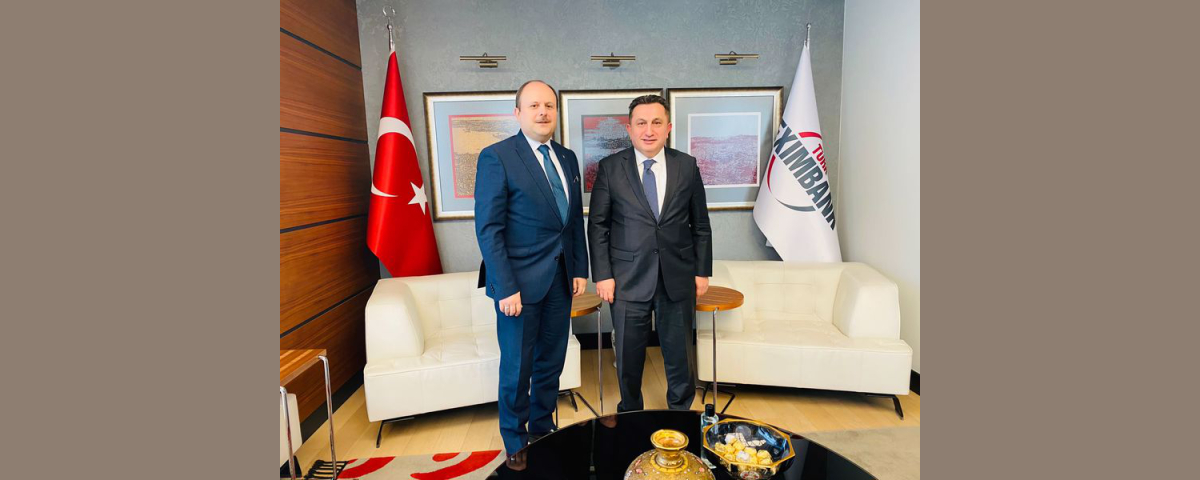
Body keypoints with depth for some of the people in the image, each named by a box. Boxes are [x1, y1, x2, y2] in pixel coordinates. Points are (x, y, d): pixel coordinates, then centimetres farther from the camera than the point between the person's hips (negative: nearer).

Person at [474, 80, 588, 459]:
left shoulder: (567, 158, 10)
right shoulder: (496, 157, -9)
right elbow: (488, 229, -13)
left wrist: (580, 268, 8)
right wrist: (506, 288, -17)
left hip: (560, 279, 6)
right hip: (520, 281, -6)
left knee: (551, 363, 17)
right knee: (518, 368, 8)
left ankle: (543, 429, 37)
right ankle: (515, 443, 30)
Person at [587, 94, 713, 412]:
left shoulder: (687, 166, 3)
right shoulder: (610, 168, -2)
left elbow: (700, 224, 7)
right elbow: (597, 225, -1)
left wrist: (702, 271, 5)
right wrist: (602, 275, -6)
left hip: (678, 278, 2)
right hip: (628, 278, -1)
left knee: (680, 353, 14)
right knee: (629, 356, 12)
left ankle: (681, 412, 37)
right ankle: (630, 415, 35)